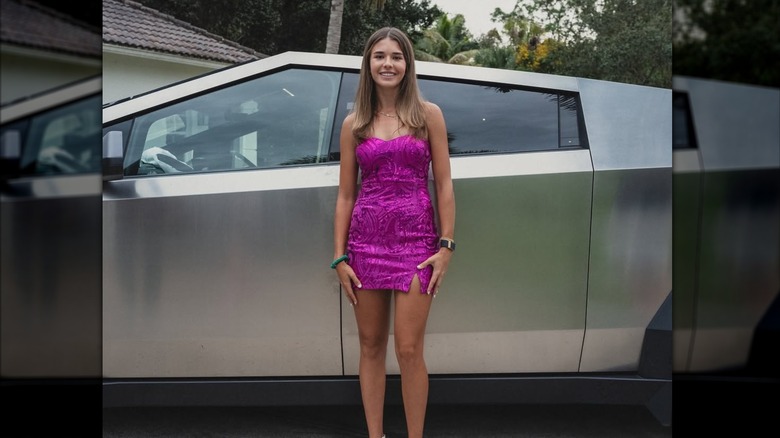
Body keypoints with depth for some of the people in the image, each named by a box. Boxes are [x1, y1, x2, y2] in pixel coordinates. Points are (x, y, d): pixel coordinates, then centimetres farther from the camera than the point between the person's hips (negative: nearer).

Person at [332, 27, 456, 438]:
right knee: (370, 346, 8)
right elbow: (345, 195, 8)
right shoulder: (354, 124, 7)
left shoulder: (427, 114, 4)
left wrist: (446, 245, -5)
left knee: (408, 350, -5)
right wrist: (339, 256, 2)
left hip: (415, 239, -2)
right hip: (365, 239, 2)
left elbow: (443, 185, 3)